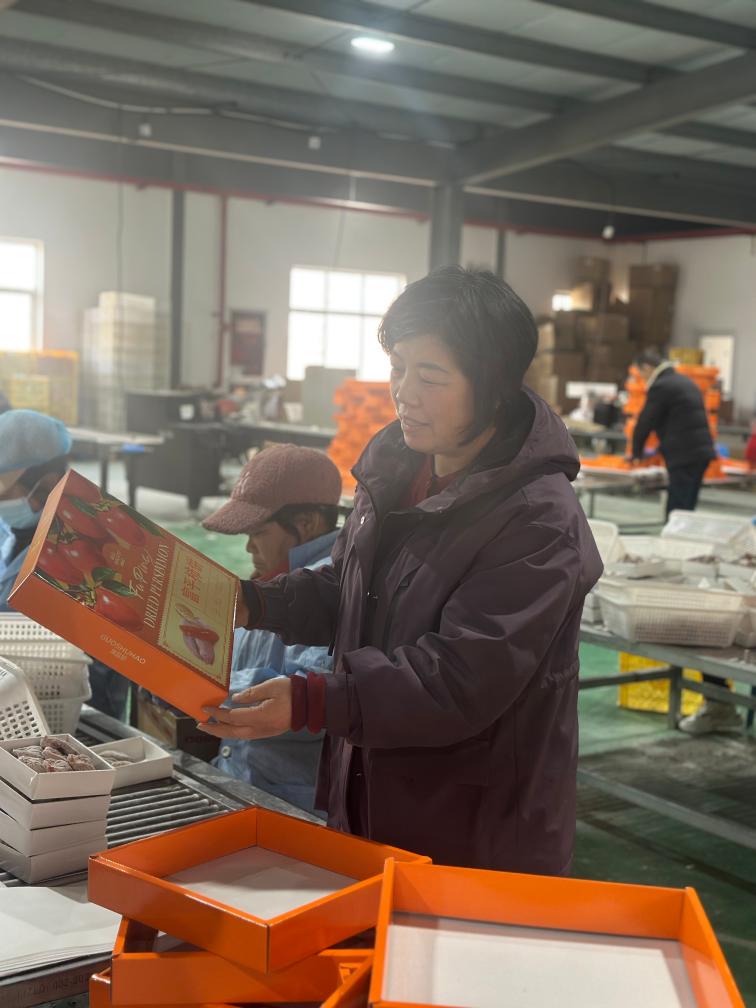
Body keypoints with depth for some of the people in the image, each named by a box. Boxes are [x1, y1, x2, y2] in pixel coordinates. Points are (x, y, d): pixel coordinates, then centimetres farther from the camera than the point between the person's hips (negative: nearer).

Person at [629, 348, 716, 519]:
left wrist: (636, 453, 9)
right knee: (687, 509, 12)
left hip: (683, 456, -9)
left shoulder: (660, 387, -10)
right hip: (702, 452, 9)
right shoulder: (684, 381, 19)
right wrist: (661, 449, 28)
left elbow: (645, 423, -6)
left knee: (676, 511, -7)